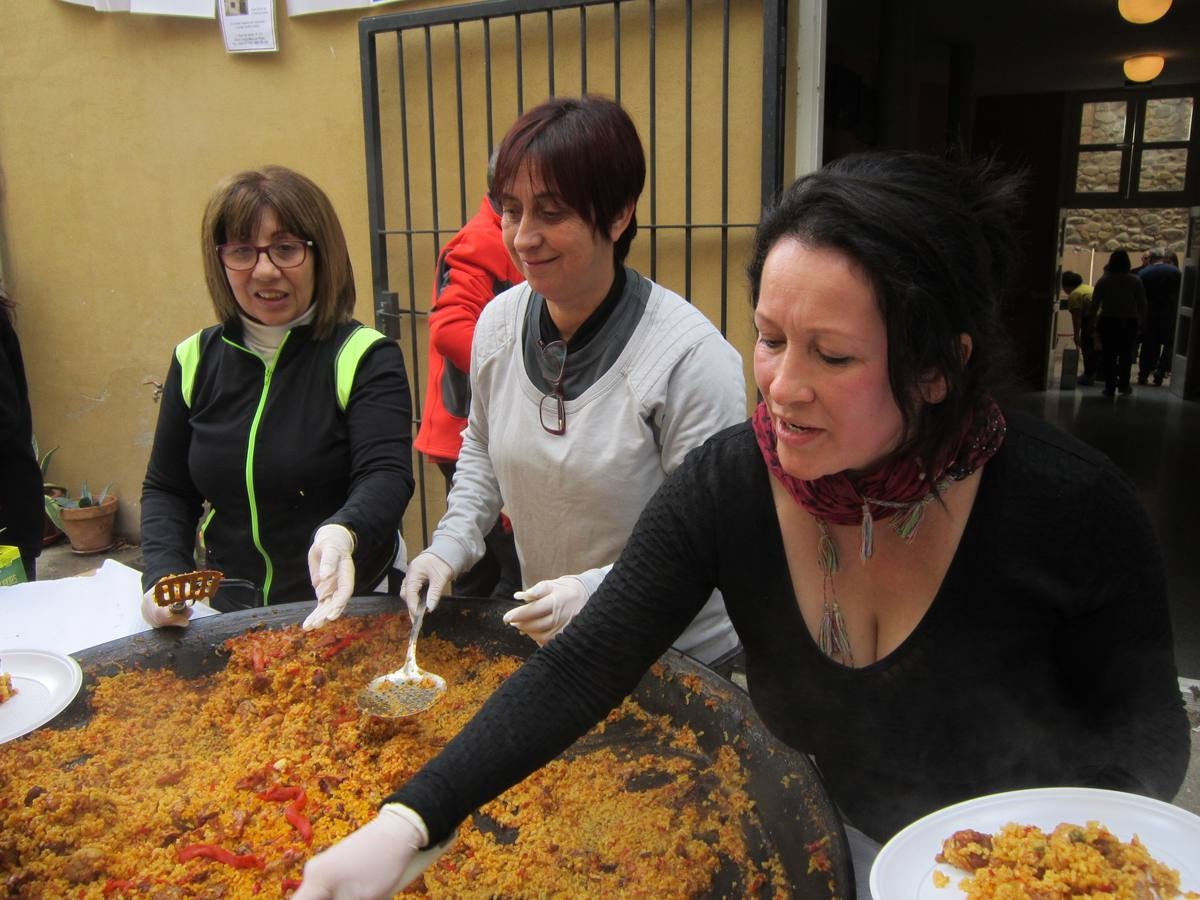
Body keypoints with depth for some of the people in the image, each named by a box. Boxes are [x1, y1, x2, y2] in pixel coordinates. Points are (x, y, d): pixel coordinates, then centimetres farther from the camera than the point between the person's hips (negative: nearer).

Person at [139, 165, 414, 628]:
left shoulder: (365, 358, -7)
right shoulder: (196, 360, 7)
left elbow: (385, 477, -18)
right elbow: (166, 489, 14)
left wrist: (342, 533, -39)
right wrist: (165, 576, -3)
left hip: (345, 610, -4)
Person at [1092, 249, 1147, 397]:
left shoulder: (1104, 280, -5)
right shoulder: (1135, 281, -4)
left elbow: (1095, 302, -3)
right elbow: (1142, 304, -2)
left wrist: (1095, 322, 7)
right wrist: (1141, 321, 7)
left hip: (1107, 322, -1)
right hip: (1129, 322, 1)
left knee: (1109, 355, 4)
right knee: (1126, 354, 13)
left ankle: (1110, 387, 3)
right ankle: (1123, 384, 17)